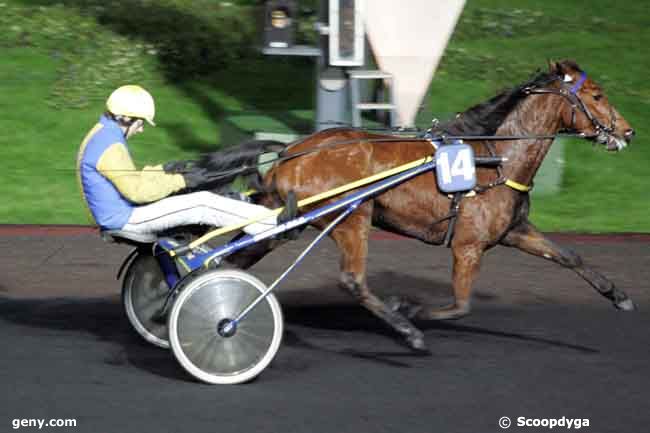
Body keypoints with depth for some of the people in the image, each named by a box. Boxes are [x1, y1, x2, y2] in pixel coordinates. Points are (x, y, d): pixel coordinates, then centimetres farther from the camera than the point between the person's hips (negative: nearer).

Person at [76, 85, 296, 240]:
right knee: (203, 204, -14)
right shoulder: (110, 147, -22)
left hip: (118, 215, 11)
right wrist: (181, 181, -17)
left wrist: (164, 170, 20)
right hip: (125, 219, -11)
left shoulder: (100, 137, 13)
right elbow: (138, 191, -24)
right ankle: (275, 224, -12)